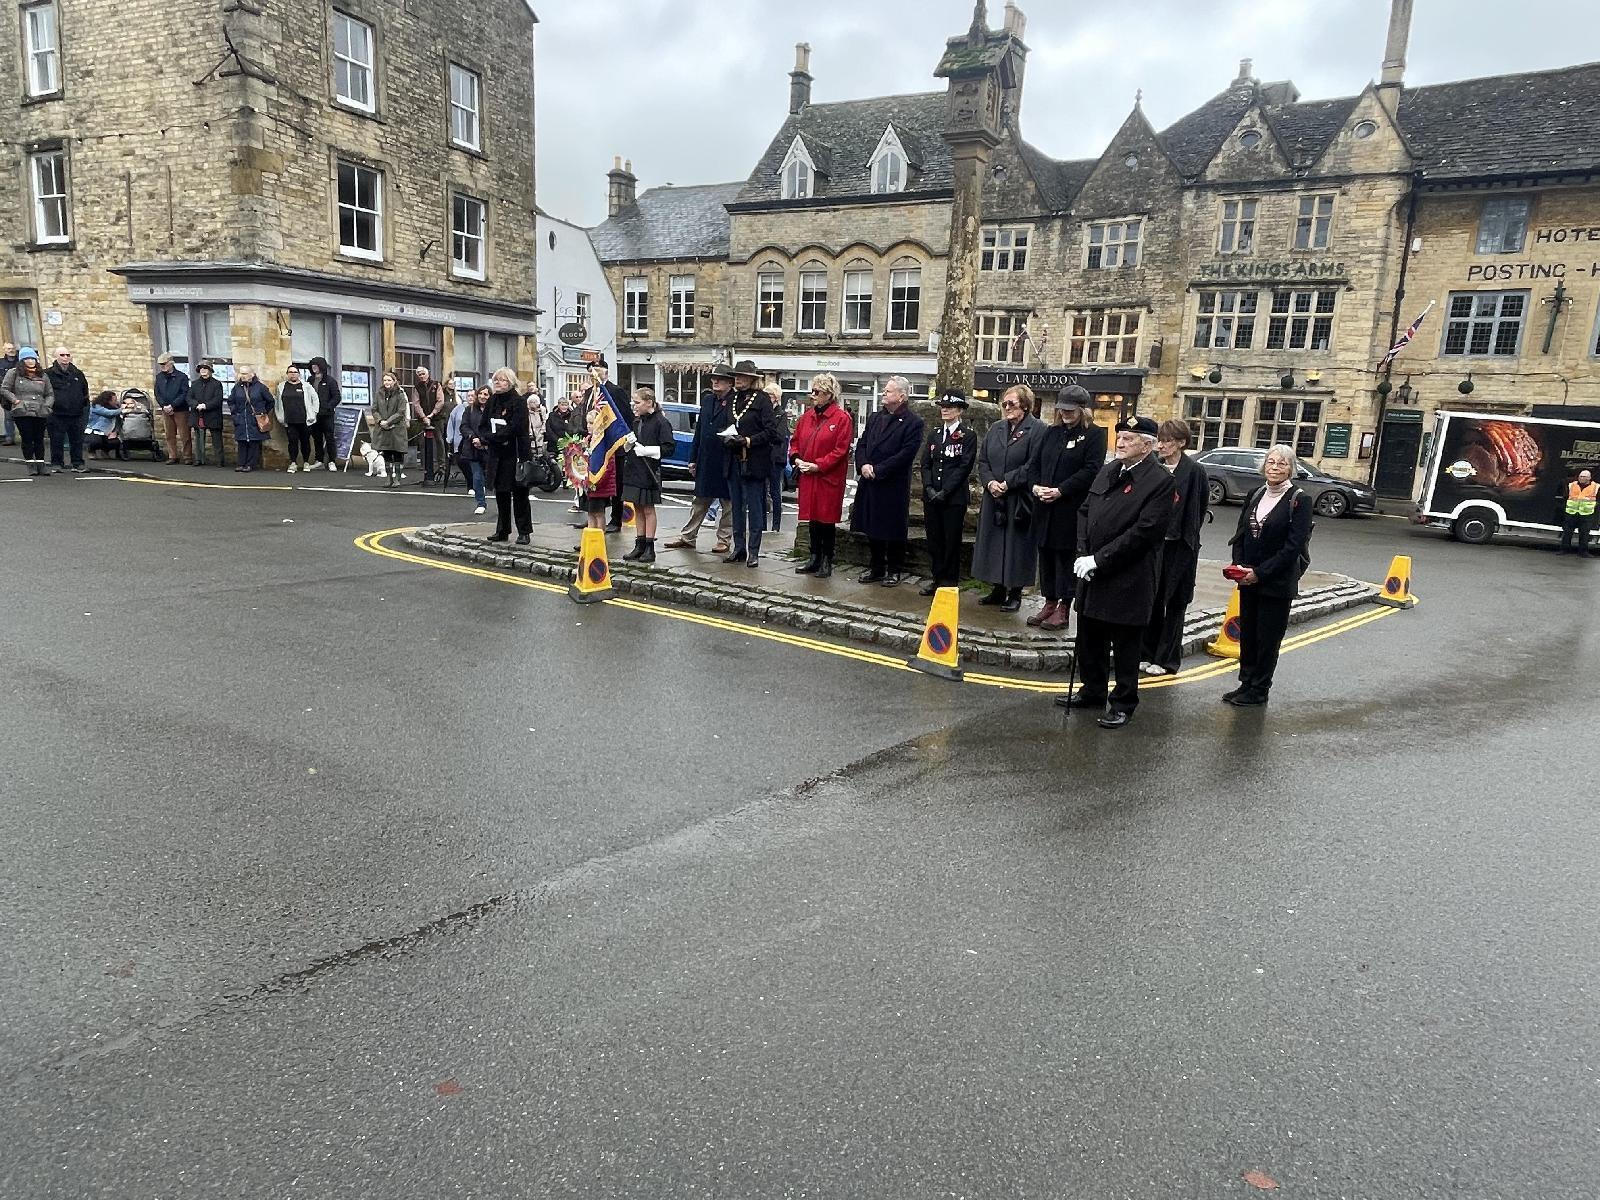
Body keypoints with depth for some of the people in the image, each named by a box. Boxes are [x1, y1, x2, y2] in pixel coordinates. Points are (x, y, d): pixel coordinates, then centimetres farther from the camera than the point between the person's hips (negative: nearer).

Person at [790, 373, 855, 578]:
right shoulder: (806, 417, 10)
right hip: (808, 477, 6)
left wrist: (818, 465, -17)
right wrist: (797, 458, -2)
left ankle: (827, 561, 12)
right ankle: (814, 559, 22)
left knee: (827, 519, 1)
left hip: (829, 478, -6)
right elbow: (795, 441, 18)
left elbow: (841, 450, -14)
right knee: (812, 519, 11)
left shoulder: (842, 418, -9)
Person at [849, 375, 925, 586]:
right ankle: (876, 568, 24)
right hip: (869, 483, 6)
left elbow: (906, 454, -15)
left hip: (894, 485, -6)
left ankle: (895, 570, 16)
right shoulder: (874, 417, 14)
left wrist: (878, 470, -17)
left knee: (894, 530, 3)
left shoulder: (913, 422, -7)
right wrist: (863, 465, -9)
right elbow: (862, 444, 12)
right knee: (873, 529, 12)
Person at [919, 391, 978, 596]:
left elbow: (965, 466, -10)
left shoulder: (968, 435, -3)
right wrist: (929, 488, -6)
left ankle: (949, 581, 9)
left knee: (952, 540, 1)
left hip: (955, 496, -5)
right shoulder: (934, 434, 13)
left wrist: (945, 491, -14)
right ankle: (935, 577, 18)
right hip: (931, 495, 5)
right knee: (934, 538, 8)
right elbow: (925, 463, 10)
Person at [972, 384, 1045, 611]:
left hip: (1020, 501, -6)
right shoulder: (996, 428, 12)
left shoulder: (1036, 430, -7)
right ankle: (997, 590, 22)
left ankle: (1015, 594, 11)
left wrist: (1007, 483, -16)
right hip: (993, 498, 6)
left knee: (1016, 546, 0)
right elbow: (982, 460, 10)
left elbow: (1033, 466, -14)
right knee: (993, 543, 10)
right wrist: (990, 482, -7)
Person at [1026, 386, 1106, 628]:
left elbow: (1091, 470, -13)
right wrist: (1035, 486, -5)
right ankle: (1050, 603, 21)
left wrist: (1060, 491, -17)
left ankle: (1063, 608, 8)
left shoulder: (1094, 434, -4)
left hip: (1072, 508, -6)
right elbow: (1035, 462, 14)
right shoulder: (1051, 433, 13)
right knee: (1046, 554, 10)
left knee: (1067, 556, 0)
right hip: (1045, 506, 6)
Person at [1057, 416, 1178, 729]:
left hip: (1128, 580, -7)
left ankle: (1123, 703, 20)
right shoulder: (1108, 470, 9)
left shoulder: (1160, 481, -13)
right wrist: (1083, 554, -4)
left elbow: (1143, 531, -19)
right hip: (1093, 574, 7)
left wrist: (1098, 559, -19)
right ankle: (1093, 691, 35)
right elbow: (1085, 512, 11)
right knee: (1090, 639, 17)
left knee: (1125, 645, 6)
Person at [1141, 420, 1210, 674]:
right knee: (1151, 600, 10)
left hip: (1179, 547, -4)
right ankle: (1149, 653, 23)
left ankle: (1167, 659, 16)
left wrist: (1187, 536, -1)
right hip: (1153, 542, 4)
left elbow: (1200, 509, -3)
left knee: (1174, 604, 7)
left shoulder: (1194, 471, -9)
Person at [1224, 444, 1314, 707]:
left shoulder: (1299, 500, -9)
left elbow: (1293, 546, -14)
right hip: (1249, 579, 5)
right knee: (1247, 634, 11)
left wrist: (1260, 572, -17)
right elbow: (1240, 534, 10)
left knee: (1268, 638, 4)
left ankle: (1259, 690, 14)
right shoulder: (1254, 496, 8)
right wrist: (1239, 565, -6)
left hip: (1278, 583, -5)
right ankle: (1246, 683, 23)